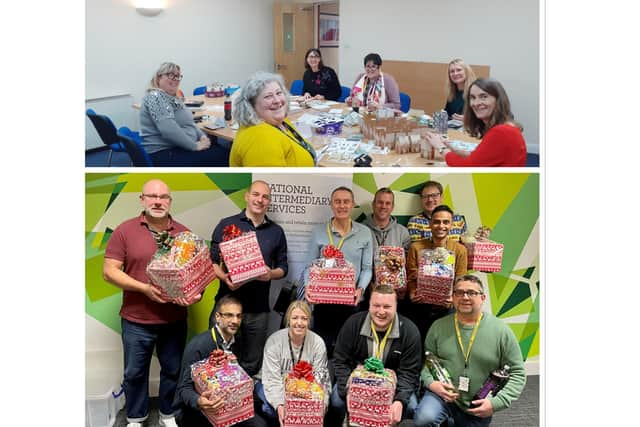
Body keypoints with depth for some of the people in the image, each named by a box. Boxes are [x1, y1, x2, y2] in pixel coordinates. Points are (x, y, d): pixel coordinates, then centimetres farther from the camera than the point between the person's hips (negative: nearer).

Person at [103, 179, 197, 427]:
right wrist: (144, 288, -19)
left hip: (175, 319, 2)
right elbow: (109, 271, -8)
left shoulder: (184, 233, 3)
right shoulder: (124, 230, -5)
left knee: (173, 370, 15)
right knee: (135, 372, 13)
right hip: (136, 320, -2)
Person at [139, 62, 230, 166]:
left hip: (180, 147, 10)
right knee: (219, 156, -17)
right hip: (164, 154, -10)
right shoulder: (155, 97, -14)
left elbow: (187, 123, 22)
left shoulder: (173, 98, 17)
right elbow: (169, 130, -26)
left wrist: (202, 136, 2)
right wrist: (195, 146, -19)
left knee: (224, 152, -4)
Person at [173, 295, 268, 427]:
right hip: (193, 411, -5)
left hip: (224, 407, 5)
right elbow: (184, 389, -17)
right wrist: (198, 401, -37)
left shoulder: (237, 345, 4)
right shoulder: (198, 345, -17)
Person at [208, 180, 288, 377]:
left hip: (258, 308, 2)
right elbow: (212, 260, 1)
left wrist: (271, 274, -10)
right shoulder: (227, 224, 1)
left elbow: (283, 267, 12)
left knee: (252, 364, 13)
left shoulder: (277, 232, 9)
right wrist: (224, 277, -18)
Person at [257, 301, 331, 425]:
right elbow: (272, 379, -19)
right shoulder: (274, 341, -15)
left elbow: (319, 378, -11)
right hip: (277, 388, -1)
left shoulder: (317, 343, -9)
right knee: (274, 409, -29)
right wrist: (279, 405, -35)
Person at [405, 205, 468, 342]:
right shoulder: (416, 247, 0)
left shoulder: (460, 250, 1)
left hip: (446, 308, 0)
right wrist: (412, 294, -18)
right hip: (419, 307, 0)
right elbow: (411, 278, 2)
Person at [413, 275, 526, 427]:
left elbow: (517, 373, -4)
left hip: (479, 408, 1)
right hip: (443, 395, 0)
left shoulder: (501, 331, -7)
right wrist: (431, 382, -14)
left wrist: (496, 402, -14)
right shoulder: (439, 326, -1)